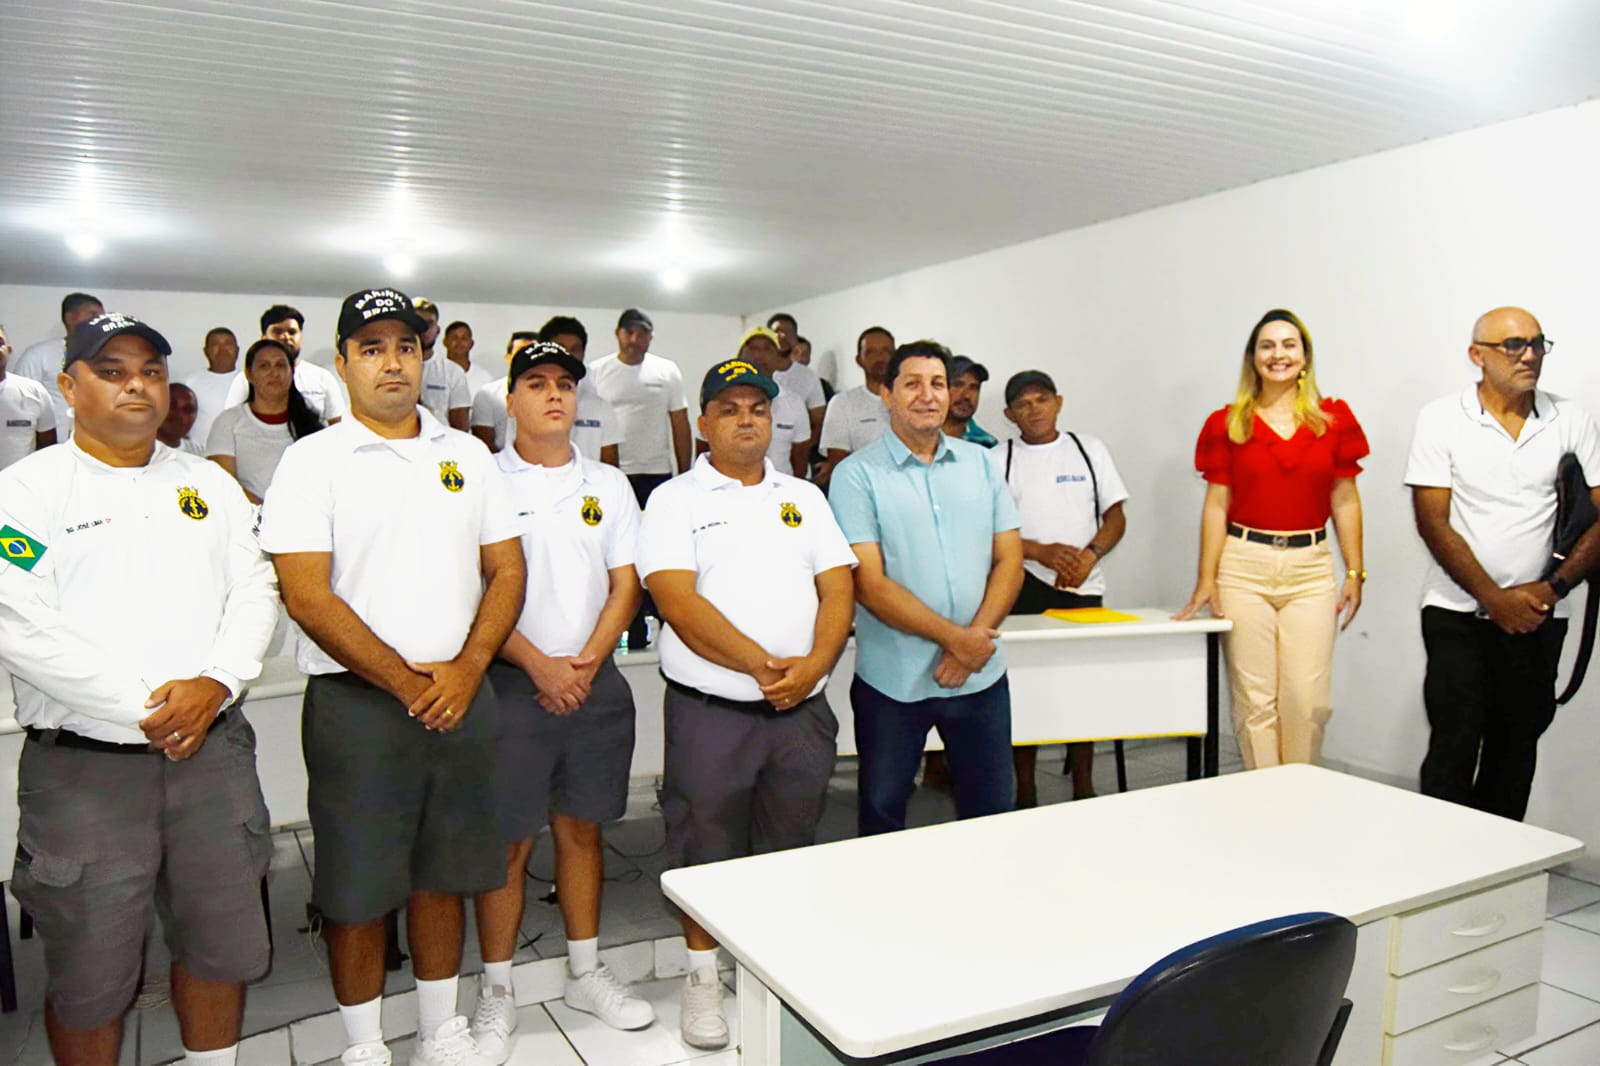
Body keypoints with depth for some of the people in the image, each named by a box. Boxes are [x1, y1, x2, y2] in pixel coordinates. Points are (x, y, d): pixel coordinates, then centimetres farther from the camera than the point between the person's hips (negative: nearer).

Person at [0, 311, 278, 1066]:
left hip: (213, 750, 4)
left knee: (224, 943, 14)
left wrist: (214, 684, -12)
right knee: (90, 973, 8)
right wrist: (141, 706, -16)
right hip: (83, 766, -3)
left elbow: (254, 591, 4)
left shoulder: (209, 484, 10)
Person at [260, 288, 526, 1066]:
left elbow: (507, 570, 7)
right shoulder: (313, 461, -4)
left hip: (459, 699, 4)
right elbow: (307, 597, -11)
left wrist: (466, 669, -7)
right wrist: (407, 683, -13)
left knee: (442, 877, 15)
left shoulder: (467, 455, 9)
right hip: (357, 703, -3)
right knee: (358, 890, 7)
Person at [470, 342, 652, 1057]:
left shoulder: (608, 484, 9)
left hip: (595, 683, 4)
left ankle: (586, 973, 29)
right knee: (507, 842, 3)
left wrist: (587, 661, -8)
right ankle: (497, 992, 19)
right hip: (513, 683, -3)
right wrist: (539, 665, -14)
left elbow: (625, 584, 6)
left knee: (581, 830, 14)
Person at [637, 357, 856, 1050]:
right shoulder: (676, 501, -2)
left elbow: (837, 587, 4)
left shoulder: (804, 498, 12)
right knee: (705, 843, 7)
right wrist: (761, 665, -21)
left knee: (789, 846, 15)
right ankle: (702, 975, 27)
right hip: (710, 708, -3)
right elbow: (679, 603, -14)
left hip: (802, 709, 4)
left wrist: (812, 666, -13)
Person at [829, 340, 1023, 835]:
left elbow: (1009, 559, 4)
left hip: (981, 674, 3)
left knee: (993, 811, 14)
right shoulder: (856, 475, -6)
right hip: (892, 680, -3)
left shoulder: (980, 464, 7)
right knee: (882, 814, 12)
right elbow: (869, 584, -13)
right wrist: (955, 637, -17)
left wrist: (975, 637, -11)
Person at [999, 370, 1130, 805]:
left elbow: (1115, 517, 8)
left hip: (1083, 587, 2)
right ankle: (1025, 793, 7)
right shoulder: (1000, 459, 5)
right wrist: (1042, 552, -14)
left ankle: (1084, 789, 16)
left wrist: (1088, 556, -10)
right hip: (1024, 588, -1)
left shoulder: (1088, 448, 11)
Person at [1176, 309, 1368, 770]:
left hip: (1311, 566, 1)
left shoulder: (1334, 419, 6)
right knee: (1255, 698, 2)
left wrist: (1355, 573, 5)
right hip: (1244, 565, -1)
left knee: (1308, 697, -1)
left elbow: (1345, 501, 9)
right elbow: (1216, 504, 2)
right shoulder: (1227, 423, 4)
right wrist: (1206, 580, -3)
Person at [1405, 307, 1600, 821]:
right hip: (1458, 613, -3)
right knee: (1453, 749, -6)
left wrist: (1554, 586, -9)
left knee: (1515, 750, 10)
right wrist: (1495, 599, -11)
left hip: (1538, 618, 3)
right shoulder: (1442, 419, -3)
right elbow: (1433, 522, -7)